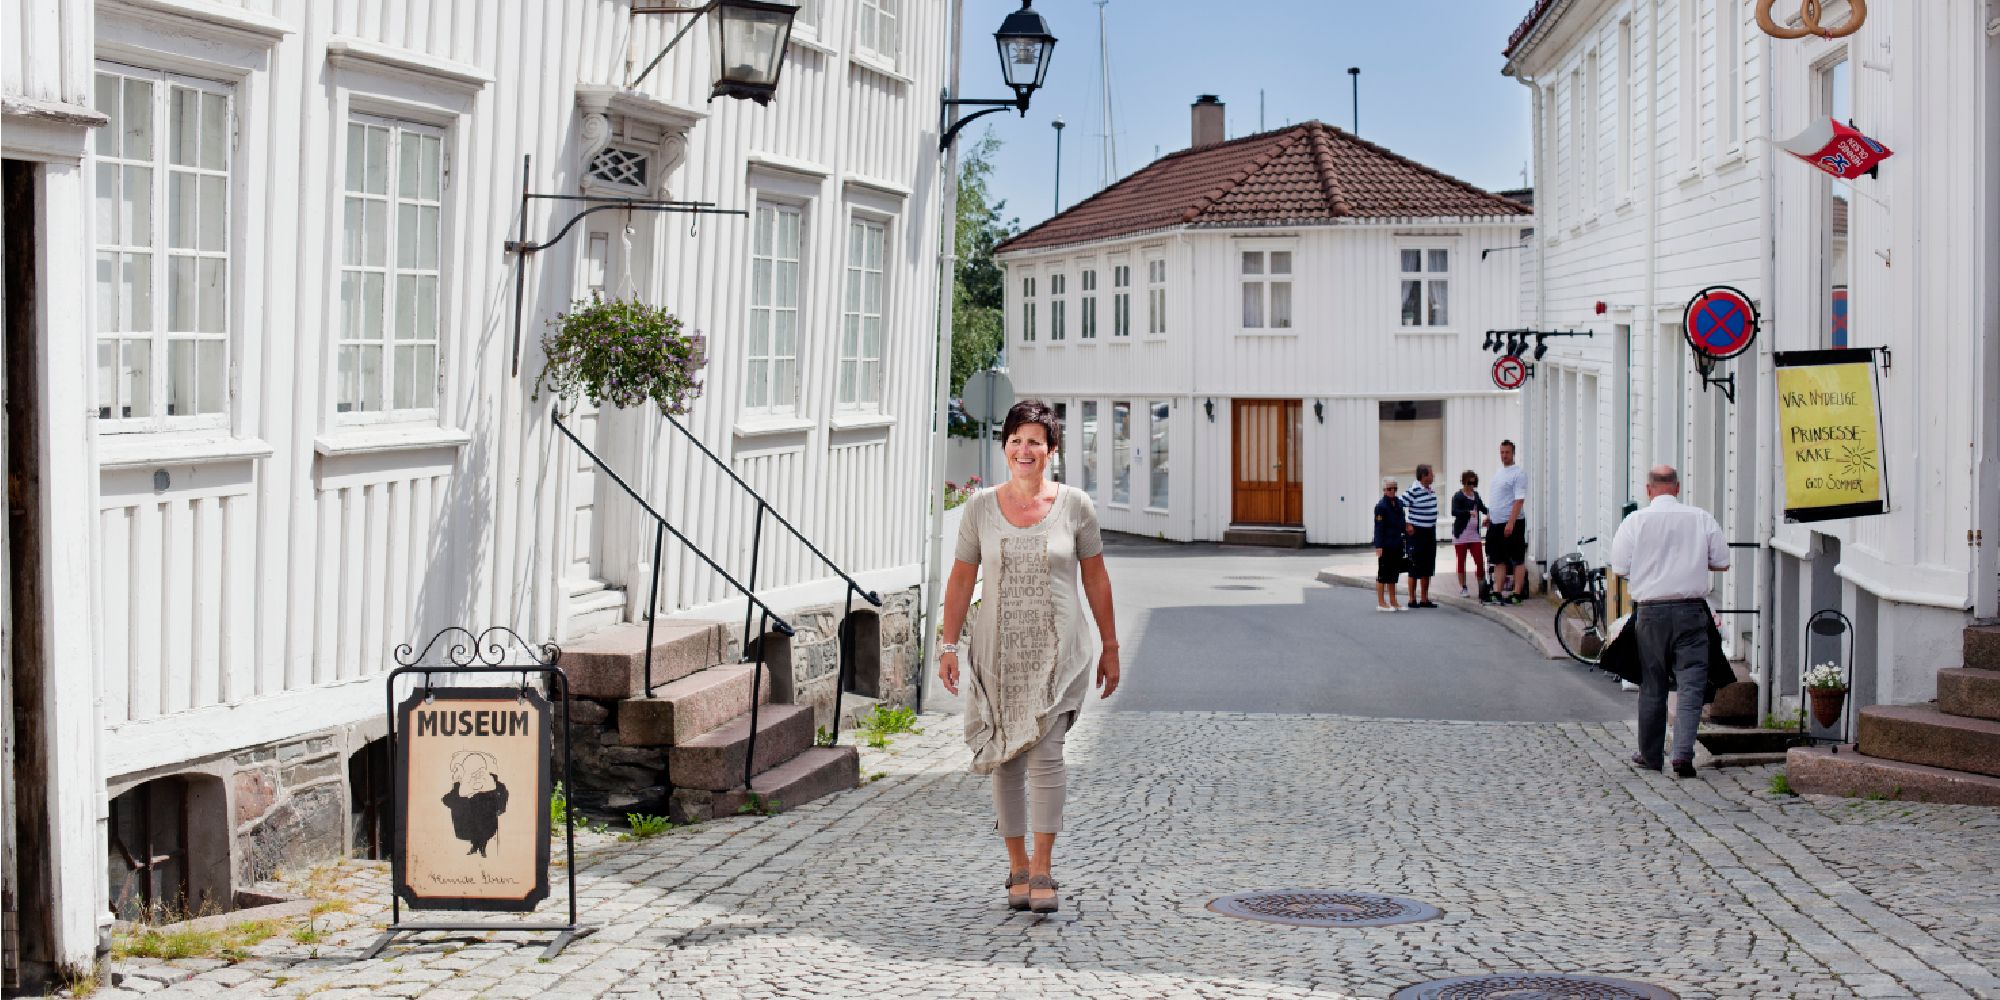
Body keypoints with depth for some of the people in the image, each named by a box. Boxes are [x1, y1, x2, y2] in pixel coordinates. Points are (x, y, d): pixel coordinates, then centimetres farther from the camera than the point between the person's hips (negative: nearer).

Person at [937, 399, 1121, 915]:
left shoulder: (1074, 505, 1)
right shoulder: (981, 507, 4)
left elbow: (1095, 579, 7)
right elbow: (961, 579, 8)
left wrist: (1109, 647, 9)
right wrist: (948, 645, 3)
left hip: (1058, 651, -2)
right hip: (998, 651, 2)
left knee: (1045, 752, -14)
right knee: (1006, 759, 6)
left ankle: (1041, 869, -11)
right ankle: (1018, 867, 17)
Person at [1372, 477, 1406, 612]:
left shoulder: (1399, 504, 10)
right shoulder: (1381, 506, -12)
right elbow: (1379, 527, -14)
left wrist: (1404, 540, 15)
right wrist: (1379, 546, -18)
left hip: (1397, 545, 8)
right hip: (1385, 546, -8)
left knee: (1394, 573, 13)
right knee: (1383, 573, 0)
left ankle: (1393, 602, 20)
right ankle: (1381, 602, 6)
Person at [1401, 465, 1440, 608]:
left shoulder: (1430, 491, 9)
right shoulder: (1413, 490, -17)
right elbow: (1402, 507, -20)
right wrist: (1408, 524, -20)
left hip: (1430, 531, 8)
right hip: (1416, 532, -8)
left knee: (1428, 567, 12)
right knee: (1415, 566, -3)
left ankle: (1424, 599, 19)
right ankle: (1412, 599, 4)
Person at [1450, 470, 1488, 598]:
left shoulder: (1476, 495, 10)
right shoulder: (1458, 496, -8)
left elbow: (1482, 508, 24)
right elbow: (1454, 511, -21)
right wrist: (1469, 512, -34)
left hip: (1474, 534, 5)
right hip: (1461, 534, -5)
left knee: (1480, 561, -3)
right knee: (1461, 562, 4)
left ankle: (1482, 586, 4)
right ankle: (1463, 588, 11)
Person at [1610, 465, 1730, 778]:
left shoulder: (1635, 521, -3)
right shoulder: (1702, 518, 1)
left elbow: (1620, 569, -1)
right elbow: (1721, 562, 7)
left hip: (1651, 612, 0)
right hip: (1691, 611, 0)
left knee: (1652, 686, 11)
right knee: (1691, 684, -1)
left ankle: (1650, 755, 20)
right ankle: (1683, 753, -14)